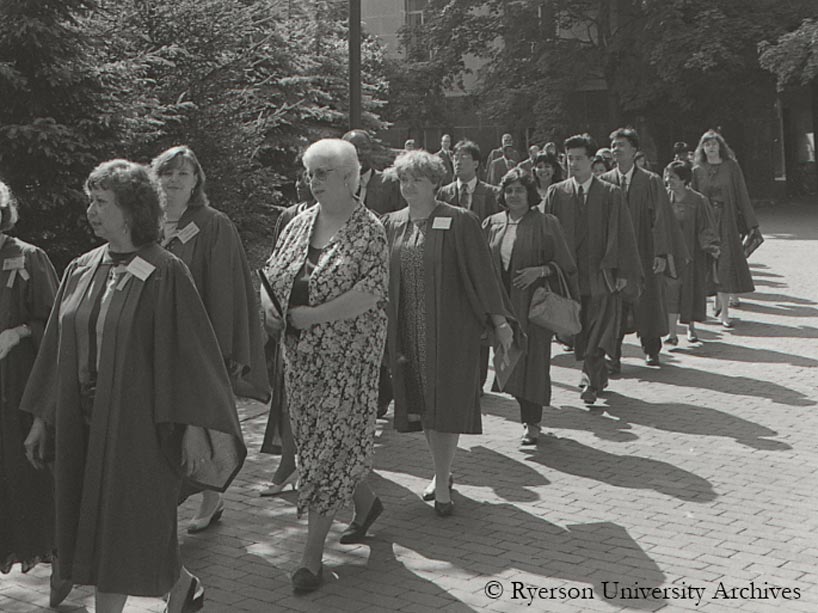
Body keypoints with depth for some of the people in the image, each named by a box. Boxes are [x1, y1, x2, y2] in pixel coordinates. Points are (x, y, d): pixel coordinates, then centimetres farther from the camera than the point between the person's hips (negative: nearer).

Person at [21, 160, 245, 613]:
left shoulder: (165, 275, -12)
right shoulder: (80, 271, 5)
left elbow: (188, 350, -12)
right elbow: (58, 348, 12)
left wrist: (193, 426, -16)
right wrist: (42, 418, 13)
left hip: (137, 422, -6)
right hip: (83, 423, 6)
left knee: (123, 528, 3)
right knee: (93, 522, 13)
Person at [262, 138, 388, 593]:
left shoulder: (367, 229, -11)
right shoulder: (299, 224, 8)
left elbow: (369, 294, -21)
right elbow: (272, 272, 18)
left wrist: (310, 316, -19)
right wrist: (267, 304, -4)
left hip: (348, 355, -7)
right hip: (300, 354, 7)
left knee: (332, 444, -3)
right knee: (312, 438, 15)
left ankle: (312, 555, 3)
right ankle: (365, 501, 41)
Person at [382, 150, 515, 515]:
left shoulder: (458, 222, -7)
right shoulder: (392, 225, 7)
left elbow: (481, 271, -7)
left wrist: (498, 320, -9)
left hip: (450, 329, -5)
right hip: (409, 330, 5)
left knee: (445, 404, -3)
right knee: (422, 404, 12)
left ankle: (442, 485, 5)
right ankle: (442, 472, 28)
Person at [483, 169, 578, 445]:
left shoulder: (546, 224, -4)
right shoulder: (492, 224, 8)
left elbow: (564, 263, -3)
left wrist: (540, 270, -19)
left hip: (532, 300, -4)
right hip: (503, 301, 4)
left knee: (532, 358, -4)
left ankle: (532, 423, 5)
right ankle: (528, 415, 24)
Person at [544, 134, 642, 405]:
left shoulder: (610, 194, -2)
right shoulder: (556, 193, 3)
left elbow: (622, 234, -3)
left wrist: (622, 272, -8)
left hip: (601, 275, -3)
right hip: (569, 273, 3)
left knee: (597, 334, -6)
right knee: (579, 334, 12)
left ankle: (591, 381, 3)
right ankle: (598, 376, 29)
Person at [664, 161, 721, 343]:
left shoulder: (697, 201, -7)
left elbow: (707, 227, -6)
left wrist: (711, 247, -19)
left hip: (691, 252, -1)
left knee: (691, 289, 9)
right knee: (670, 290, -8)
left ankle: (691, 328, 29)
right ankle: (672, 333, -8)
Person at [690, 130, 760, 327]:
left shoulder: (731, 167, 2)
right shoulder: (697, 171, 7)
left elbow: (742, 195, 2)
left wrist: (750, 223, -1)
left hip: (727, 220, -1)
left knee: (726, 265, -6)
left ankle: (723, 311, -4)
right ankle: (720, 305, 15)